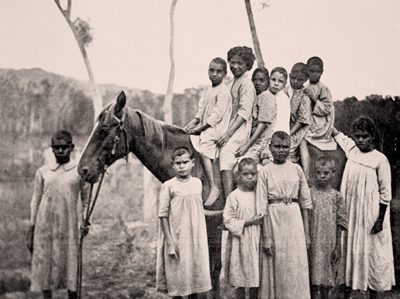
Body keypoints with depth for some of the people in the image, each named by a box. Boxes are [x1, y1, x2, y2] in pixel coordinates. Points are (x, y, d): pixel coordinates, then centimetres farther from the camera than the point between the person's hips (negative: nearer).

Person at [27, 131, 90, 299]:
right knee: (44, 263, 6)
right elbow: (35, 201, 11)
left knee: (70, 264, 1)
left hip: (69, 226, -2)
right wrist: (31, 232, 10)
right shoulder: (43, 172, 7)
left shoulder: (79, 171, 2)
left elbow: (86, 201, 6)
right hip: (45, 226, 2)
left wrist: (85, 222, -6)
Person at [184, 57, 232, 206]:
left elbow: (217, 114, -17)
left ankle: (214, 188, -25)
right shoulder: (208, 89, 17)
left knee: (204, 152, -24)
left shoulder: (223, 91, -11)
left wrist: (200, 127, -18)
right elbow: (202, 108, 18)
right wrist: (193, 123, 3)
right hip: (204, 126, 10)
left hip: (216, 128, -10)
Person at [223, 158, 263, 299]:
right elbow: (228, 221, -10)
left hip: (257, 240, 3)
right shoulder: (234, 196, -7)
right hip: (241, 241, -3)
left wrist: (262, 220, -5)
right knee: (241, 277, 3)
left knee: (256, 275, 6)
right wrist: (250, 221, -15)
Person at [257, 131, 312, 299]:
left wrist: (306, 233, 5)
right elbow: (262, 207, -5)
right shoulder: (265, 172, -2)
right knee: (276, 267, 5)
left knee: (297, 267, 4)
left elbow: (305, 203, 8)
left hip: (294, 219, 2)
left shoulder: (296, 169, 4)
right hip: (273, 220, -2)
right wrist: (266, 237, -9)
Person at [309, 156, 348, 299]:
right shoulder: (309, 194, -1)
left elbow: (340, 223, 4)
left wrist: (337, 247, 1)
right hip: (313, 243, -2)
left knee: (327, 281, 9)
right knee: (314, 279, -3)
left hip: (330, 244, 2)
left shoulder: (336, 196, 3)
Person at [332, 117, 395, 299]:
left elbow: (385, 193, -8)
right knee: (349, 249, 9)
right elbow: (338, 135, 20)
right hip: (350, 214, 5)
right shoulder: (351, 151, 2)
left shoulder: (380, 159, -9)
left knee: (372, 253, 4)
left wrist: (380, 220, -11)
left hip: (370, 217, -4)